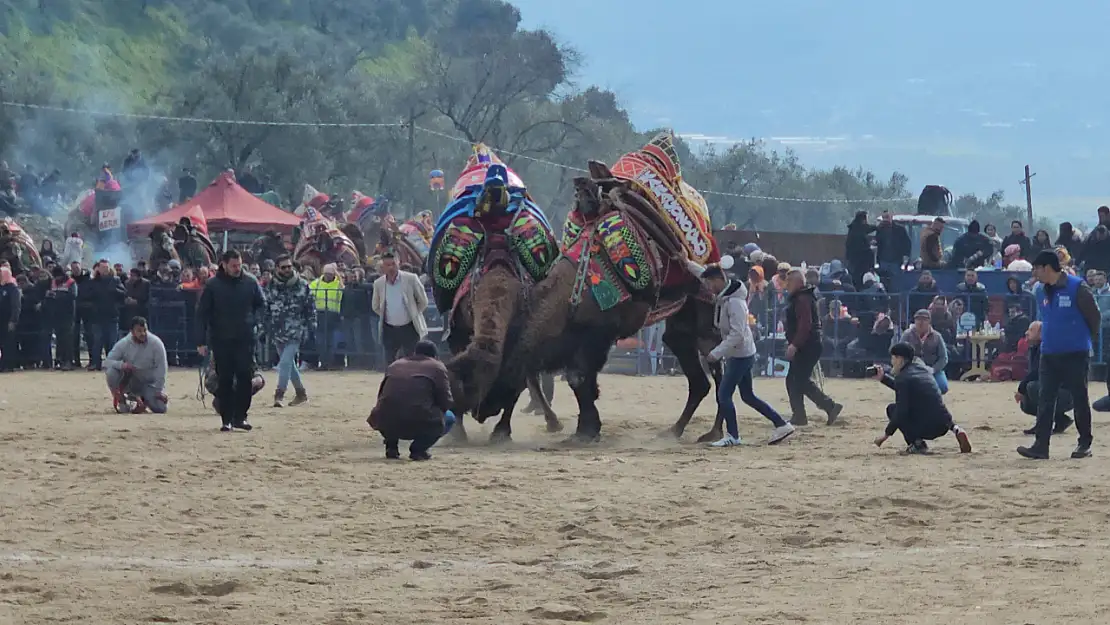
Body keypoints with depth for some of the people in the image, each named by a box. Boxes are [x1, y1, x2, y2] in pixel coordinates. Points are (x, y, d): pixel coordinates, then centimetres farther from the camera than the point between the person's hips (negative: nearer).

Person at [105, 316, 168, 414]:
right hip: (129, 381, 0)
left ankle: (143, 399, 14)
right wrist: (121, 365, -36)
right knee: (111, 372, -29)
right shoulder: (123, 344, -14)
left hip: (149, 384, 0)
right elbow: (107, 362, -15)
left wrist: (159, 390, -19)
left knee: (160, 408, -21)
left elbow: (161, 368, -14)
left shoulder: (156, 343, -17)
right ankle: (121, 401, -7)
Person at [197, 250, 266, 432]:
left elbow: (261, 304, 16)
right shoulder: (213, 285, -4)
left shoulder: (250, 282, 1)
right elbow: (202, 314, -1)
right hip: (221, 340, -1)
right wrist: (202, 341, -4)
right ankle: (227, 419, 8)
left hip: (245, 339, 1)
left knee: (245, 376, -5)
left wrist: (254, 320, -2)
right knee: (225, 381, 2)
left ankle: (240, 416, 5)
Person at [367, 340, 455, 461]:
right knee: (449, 418, 22)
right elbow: (446, 402, 6)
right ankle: (418, 449, 5)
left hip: (386, 425, 4)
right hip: (418, 424, -4)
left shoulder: (395, 365, 23)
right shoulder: (437, 367, 11)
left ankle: (391, 447, 18)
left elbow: (382, 396, 27)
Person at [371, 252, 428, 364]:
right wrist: (385, 316, 10)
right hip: (389, 330, 3)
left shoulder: (411, 279, -11)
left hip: (409, 328, -3)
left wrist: (413, 315, 5)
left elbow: (423, 301, 0)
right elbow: (375, 307, 15)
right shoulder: (379, 284, -2)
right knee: (390, 363, 5)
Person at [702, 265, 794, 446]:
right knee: (748, 396, 15)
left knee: (724, 394, -6)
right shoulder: (723, 298, 4)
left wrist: (717, 353, -27)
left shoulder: (734, 302, -24)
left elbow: (737, 335, -27)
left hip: (740, 355, -10)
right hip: (736, 355, 10)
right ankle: (781, 425, 18)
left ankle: (732, 436, 2)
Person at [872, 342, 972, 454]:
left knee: (891, 408, 7)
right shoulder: (920, 367, 13)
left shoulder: (903, 377, -11)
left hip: (927, 428, -8)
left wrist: (886, 434, -9)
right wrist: (883, 378, 27)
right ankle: (955, 429, 10)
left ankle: (917, 443, -6)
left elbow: (901, 411, -15)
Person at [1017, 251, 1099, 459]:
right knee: (1045, 400, 0)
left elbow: (1093, 315, -3)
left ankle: (1085, 444, 15)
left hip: (1075, 354, -5)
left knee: (1079, 399, 5)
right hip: (1048, 354, 5)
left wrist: (1087, 337, 9)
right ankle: (1041, 446, -2)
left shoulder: (1077, 288, -13)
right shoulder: (1039, 291, 5)